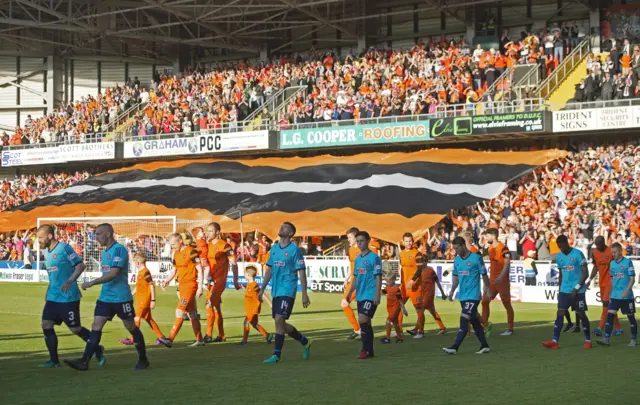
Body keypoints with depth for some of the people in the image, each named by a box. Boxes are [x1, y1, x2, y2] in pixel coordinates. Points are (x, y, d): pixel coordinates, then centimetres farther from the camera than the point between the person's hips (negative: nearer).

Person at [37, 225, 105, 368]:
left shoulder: (64, 248, -13)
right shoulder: (46, 252, 12)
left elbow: (80, 265, -16)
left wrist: (70, 281, -28)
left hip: (68, 297, -8)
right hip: (52, 297, 8)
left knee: (75, 328, -1)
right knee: (46, 325, -1)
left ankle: (98, 350, 19)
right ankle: (54, 361, 6)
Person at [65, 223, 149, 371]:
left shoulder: (119, 250, -14)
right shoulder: (105, 253, 14)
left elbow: (114, 273, -23)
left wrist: (92, 283, -23)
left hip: (121, 298, -8)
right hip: (105, 298, 8)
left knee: (131, 328, 4)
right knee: (96, 327, -3)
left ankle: (143, 360, 18)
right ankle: (84, 361, -8)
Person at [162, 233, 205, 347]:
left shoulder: (191, 251, -13)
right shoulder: (176, 254, 12)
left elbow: (200, 270, -13)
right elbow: (174, 270, 19)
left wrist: (200, 287, -16)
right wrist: (167, 281, 2)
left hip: (190, 285, -8)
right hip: (182, 285, 9)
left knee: (179, 311, -14)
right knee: (192, 314, 12)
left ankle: (170, 339, -17)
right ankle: (199, 340, 18)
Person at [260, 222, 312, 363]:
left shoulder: (295, 250, -7)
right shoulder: (274, 248, 12)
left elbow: (302, 272, -7)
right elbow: (269, 270, 19)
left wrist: (304, 294, -11)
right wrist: (262, 289, 15)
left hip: (287, 291, -7)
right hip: (276, 291, 7)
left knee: (279, 320, -15)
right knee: (280, 323, 10)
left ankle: (277, 354, -9)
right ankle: (305, 342, 29)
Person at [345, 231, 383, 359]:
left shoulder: (374, 257, -8)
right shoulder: (357, 259, 14)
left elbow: (378, 277, -10)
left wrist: (377, 295, -16)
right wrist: (350, 293, 13)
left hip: (370, 296, -8)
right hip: (360, 296, 8)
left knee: (363, 320, -15)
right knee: (366, 322, 9)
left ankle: (366, 349, -8)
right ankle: (369, 350, 15)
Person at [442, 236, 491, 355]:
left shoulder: (476, 258, -9)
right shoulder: (457, 259, 9)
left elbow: (484, 275, -4)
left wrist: (487, 290, -3)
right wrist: (452, 291, 8)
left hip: (473, 296, -7)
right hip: (462, 296, 7)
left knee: (464, 321, -13)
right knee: (474, 322, 12)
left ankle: (454, 347, -18)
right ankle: (484, 346, 21)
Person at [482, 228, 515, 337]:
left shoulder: (503, 248, -14)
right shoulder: (490, 248, 11)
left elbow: (507, 264, -22)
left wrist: (501, 276, -33)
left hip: (502, 281, -8)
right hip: (492, 280, 8)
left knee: (507, 304, 0)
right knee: (485, 301, 2)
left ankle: (510, 329, 7)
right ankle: (485, 325, 8)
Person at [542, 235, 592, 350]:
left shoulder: (578, 254, -11)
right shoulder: (559, 256, 9)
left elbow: (585, 273, -12)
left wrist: (576, 288, -16)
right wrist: (559, 289, 17)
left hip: (578, 291, -5)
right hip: (564, 290, 5)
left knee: (581, 314, 2)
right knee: (560, 313, -4)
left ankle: (588, 340, 16)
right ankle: (554, 341, -9)